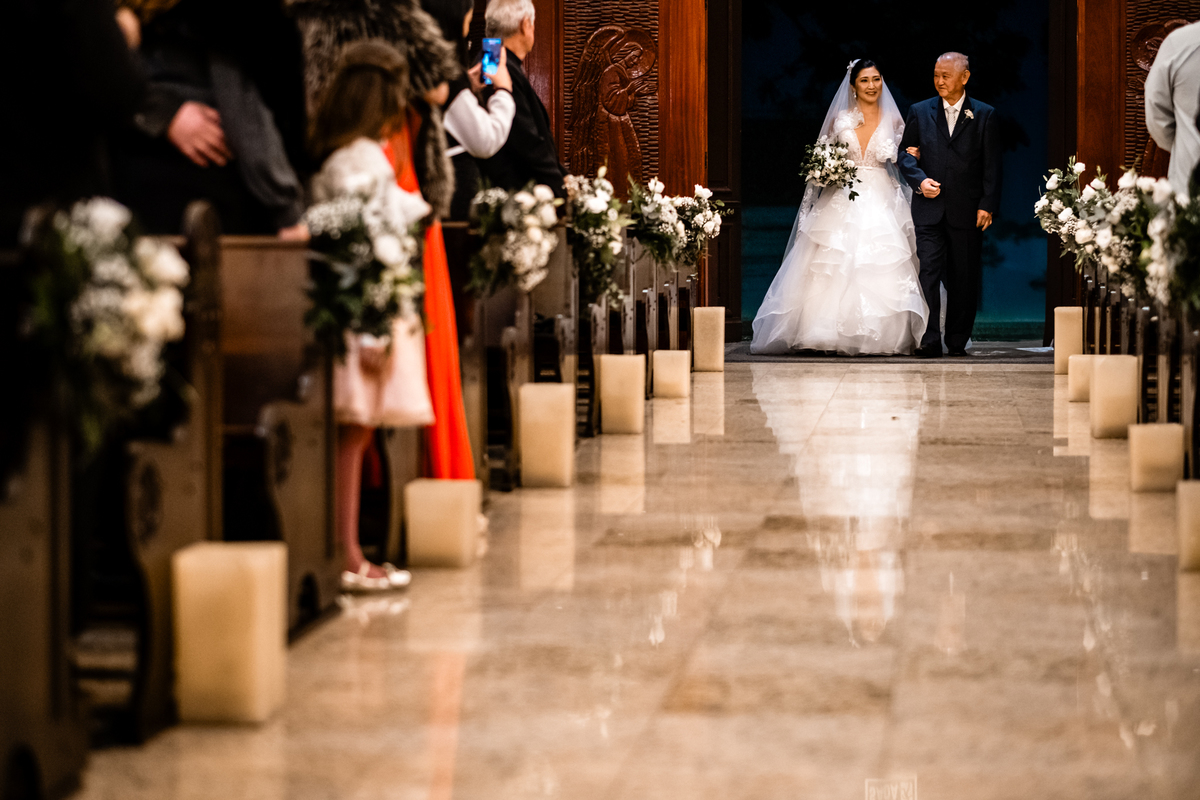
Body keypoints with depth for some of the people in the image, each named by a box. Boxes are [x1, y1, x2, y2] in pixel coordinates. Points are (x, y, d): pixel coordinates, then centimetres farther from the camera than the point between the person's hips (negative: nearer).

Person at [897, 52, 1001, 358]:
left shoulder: (984, 115, 5)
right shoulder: (920, 112, 9)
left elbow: (991, 165, 2)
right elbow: (905, 154, 11)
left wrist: (987, 205, -6)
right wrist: (919, 180, -8)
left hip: (967, 209, 0)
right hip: (930, 207, 0)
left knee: (964, 278, 5)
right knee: (929, 272, -10)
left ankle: (958, 340, 15)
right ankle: (930, 340, -12)